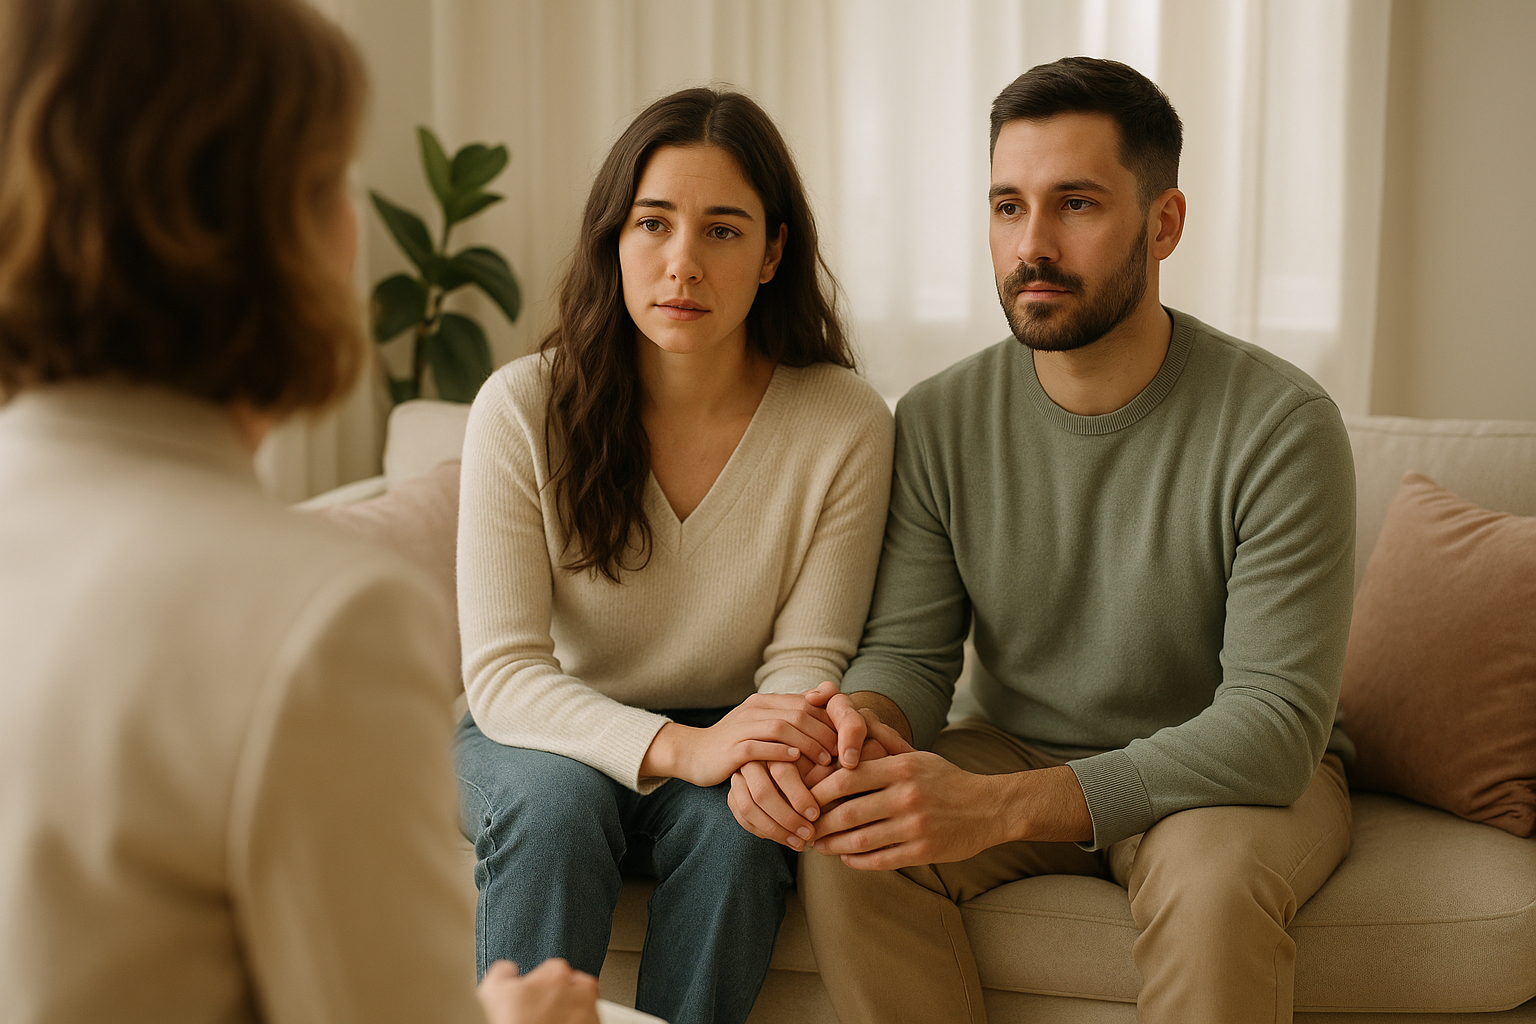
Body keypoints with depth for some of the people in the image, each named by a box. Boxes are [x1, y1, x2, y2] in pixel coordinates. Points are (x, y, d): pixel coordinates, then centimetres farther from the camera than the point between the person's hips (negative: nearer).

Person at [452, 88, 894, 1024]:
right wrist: (678, 746, -37)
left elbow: (807, 658, -10)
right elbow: (503, 673, -19)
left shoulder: (845, 426, -14)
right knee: (555, 801, -31)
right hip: (547, 736, 0)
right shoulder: (523, 408, -16)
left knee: (737, 820, -30)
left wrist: (781, 753, -35)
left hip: (720, 743, 1)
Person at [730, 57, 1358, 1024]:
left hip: (1244, 773, -3)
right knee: (845, 843, -24)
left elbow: (1274, 722, -25)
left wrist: (999, 805, -37)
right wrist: (856, 725, -31)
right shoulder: (940, 420, -6)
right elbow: (908, 651, -3)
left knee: (1213, 877, -36)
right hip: (1019, 754, 4)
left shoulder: (1280, 424, -20)